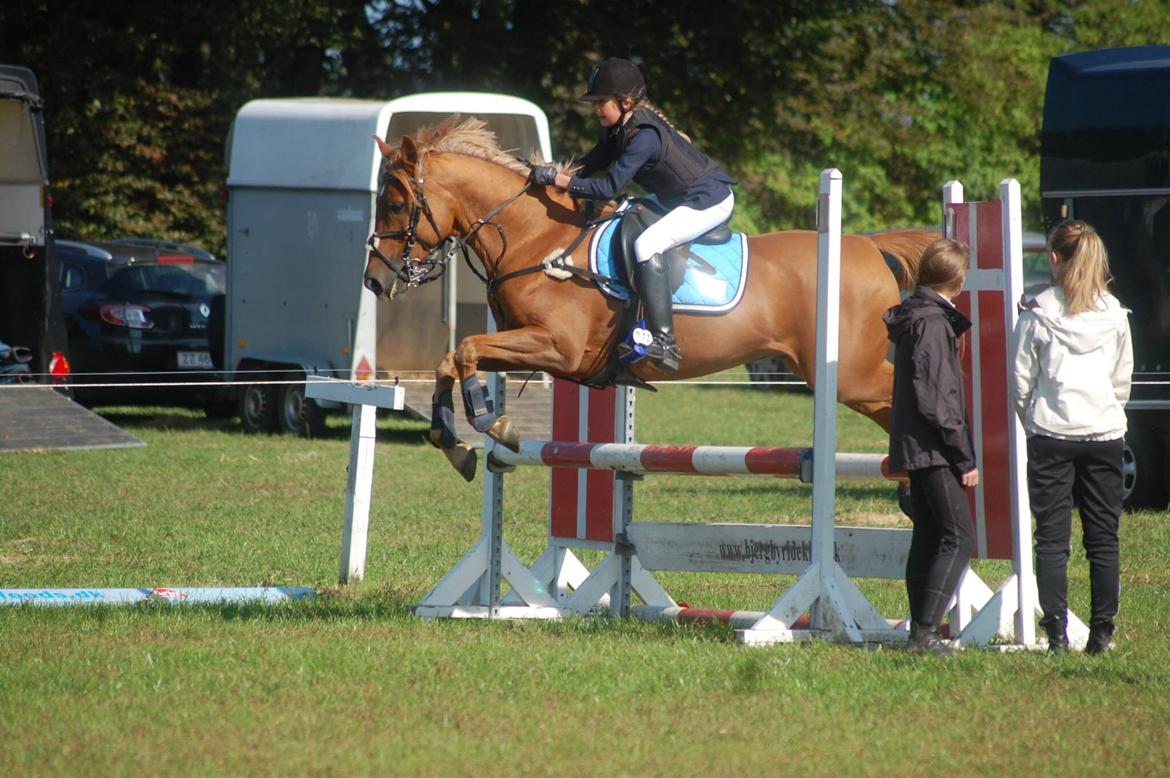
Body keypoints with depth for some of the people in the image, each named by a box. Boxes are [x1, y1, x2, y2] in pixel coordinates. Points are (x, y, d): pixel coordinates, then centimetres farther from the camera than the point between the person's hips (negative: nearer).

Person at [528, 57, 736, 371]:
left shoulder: (643, 136, -26)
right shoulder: (618, 130, 4)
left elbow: (609, 188, -28)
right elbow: (591, 165, 14)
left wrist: (558, 179, -26)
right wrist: (551, 172, 0)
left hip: (709, 201, -11)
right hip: (680, 200, 11)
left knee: (646, 245, -28)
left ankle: (665, 342, -33)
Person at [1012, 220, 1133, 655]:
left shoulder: (1038, 313, -6)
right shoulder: (1114, 314, 2)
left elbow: (1021, 379, -1)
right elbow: (1123, 378, 9)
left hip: (1051, 434, -2)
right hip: (1105, 433, 2)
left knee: (1052, 537, 2)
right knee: (1103, 538, 7)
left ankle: (1056, 632, -3)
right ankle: (1102, 632, 5)